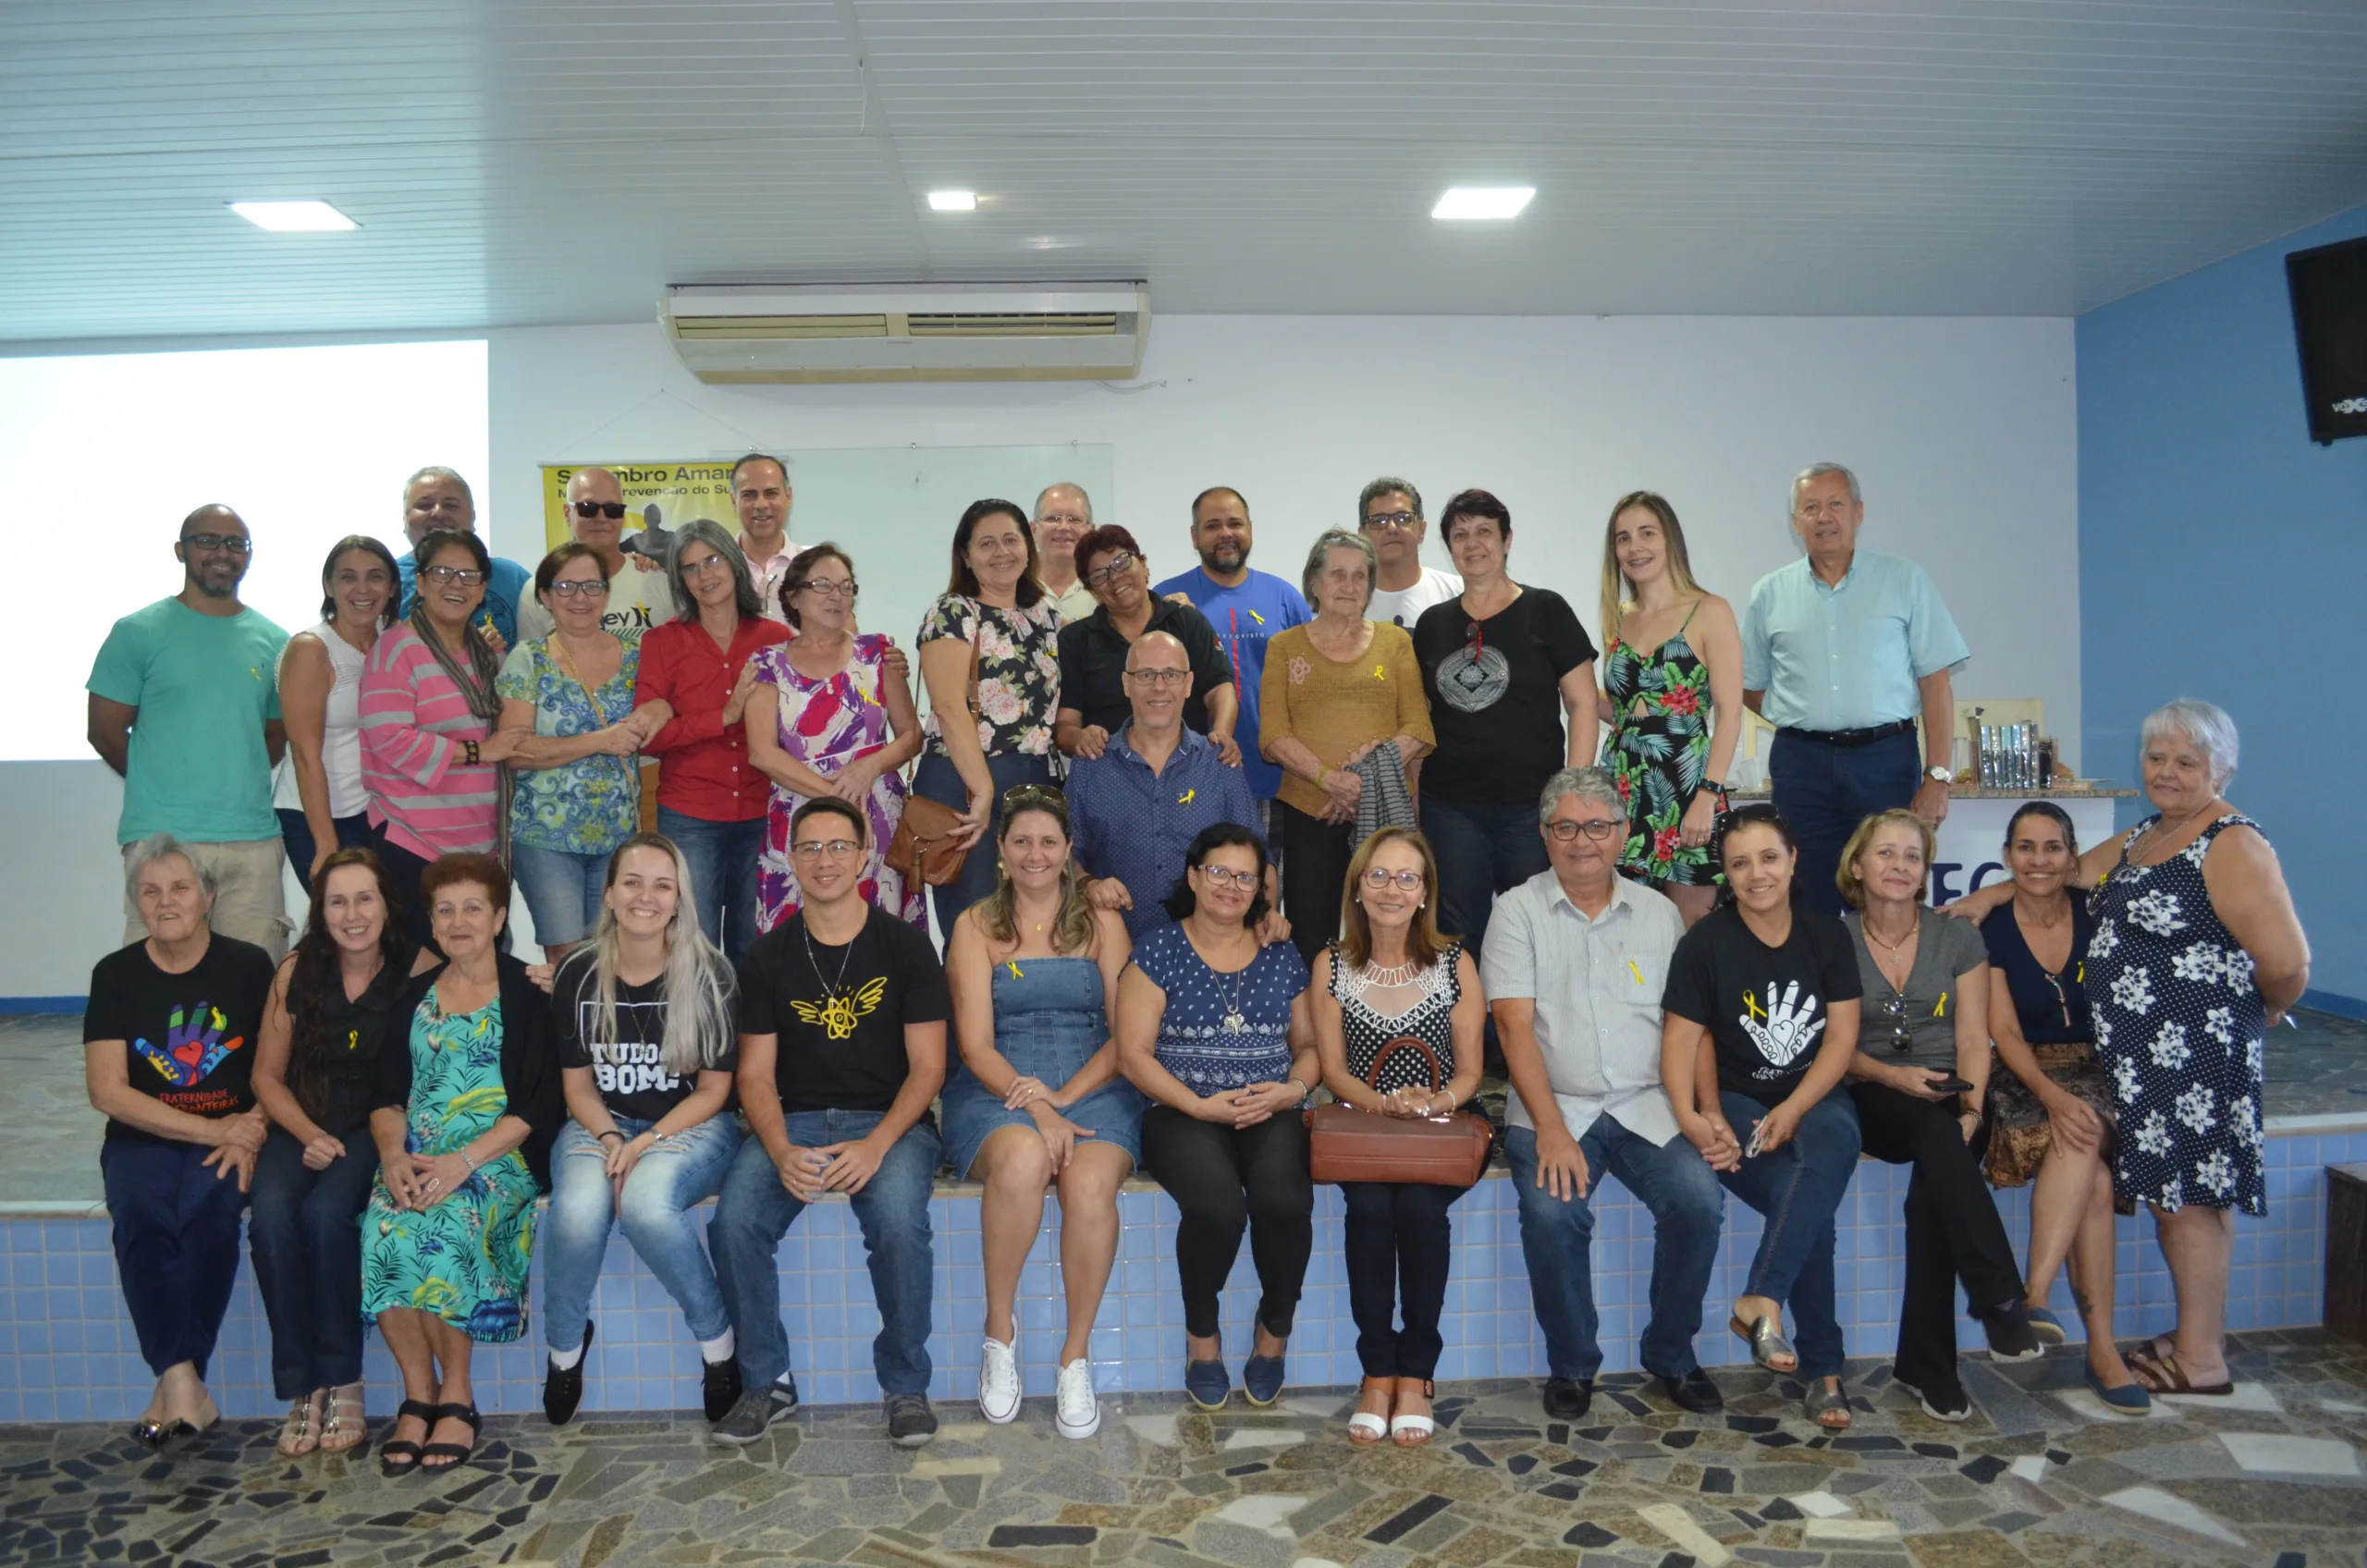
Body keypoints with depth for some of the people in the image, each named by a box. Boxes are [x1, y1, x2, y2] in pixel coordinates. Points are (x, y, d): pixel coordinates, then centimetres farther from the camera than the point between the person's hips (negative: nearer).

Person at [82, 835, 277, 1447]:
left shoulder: (249, 966, 2)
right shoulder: (115, 975, 4)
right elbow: (107, 1091, -4)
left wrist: (248, 1136, -16)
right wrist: (212, 1128, -14)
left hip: (230, 1138, -1)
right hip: (143, 1140, 1)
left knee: (211, 1209, -31)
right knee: (138, 1217, -30)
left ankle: (175, 1385, -22)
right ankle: (186, 1391, -29)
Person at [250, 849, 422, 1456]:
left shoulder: (415, 972, -5)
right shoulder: (297, 973, 2)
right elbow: (267, 1076, 7)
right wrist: (309, 1134, -8)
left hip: (377, 1128, -2)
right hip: (303, 1127, 3)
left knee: (327, 1212, -30)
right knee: (270, 1216, -27)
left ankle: (343, 1382, -14)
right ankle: (302, 1389, -15)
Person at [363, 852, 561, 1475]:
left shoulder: (529, 993, 3)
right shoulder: (414, 995, 18)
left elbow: (542, 1102, -6)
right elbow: (387, 1094, 13)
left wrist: (467, 1159, -17)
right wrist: (393, 1154, -8)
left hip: (499, 1154, -4)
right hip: (416, 1155, 4)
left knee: (441, 1229, -32)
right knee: (383, 1232, -27)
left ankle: (456, 1395, -13)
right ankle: (419, 1395, -12)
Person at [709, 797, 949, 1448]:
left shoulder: (905, 946, 1)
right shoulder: (766, 957, 8)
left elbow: (927, 1065, -2)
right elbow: (755, 1072, 5)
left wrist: (876, 1145, -18)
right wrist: (781, 1150, -15)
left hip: (889, 1122, -2)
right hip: (792, 1122, 3)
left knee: (899, 1221, -32)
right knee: (734, 1224, -25)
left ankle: (906, 1385, -8)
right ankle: (767, 1381, -1)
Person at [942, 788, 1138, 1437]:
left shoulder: (1102, 923, 13)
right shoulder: (976, 926, 10)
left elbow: (1125, 1036, 5)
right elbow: (976, 1045, 0)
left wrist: (1063, 1096, -12)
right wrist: (1034, 1106, -17)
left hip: (1092, 1088, 1)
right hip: (996, 1091, -1)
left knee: (1091, 1182, -33)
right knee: (1023, 1159, -36)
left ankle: (1076, 1357, -13)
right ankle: (999, 1330, -12)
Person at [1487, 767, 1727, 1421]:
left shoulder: (1658, 912, 13)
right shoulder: (1518, 910, 3)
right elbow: (1514, 1024, -6)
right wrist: (1551, 1128, -16)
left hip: (1647, 1106, 3)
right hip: (1552, 1107, -2)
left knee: (1699, 1200, -23)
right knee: (1552, 1212, -28)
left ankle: (1671, 1354, 3)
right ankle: (1571, 1366, -2)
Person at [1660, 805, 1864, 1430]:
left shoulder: (1826, 934, 6)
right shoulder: (1706, 943, -2)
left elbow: (1842, 1037, 0)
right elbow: (1681, 1037, -8)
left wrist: (1793, 1111, -15)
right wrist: (1692, 1116, -27)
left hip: (1814, 1100, 2)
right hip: (1736, 1102, -2)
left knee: (1834, 1139, -35)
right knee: (1812, 1202, -28)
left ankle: (1761, 1301, -38)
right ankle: (1823, 1366, -18)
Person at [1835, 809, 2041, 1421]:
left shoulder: (1958, 939, 9)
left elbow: (1973, 1039, 2)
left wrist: (1972, 1107, -15)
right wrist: (1894, 1076, -17)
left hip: (1947, 1101, 1)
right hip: (1873, 1102, -1)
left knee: (1932, 1188, -32)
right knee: (1934, 1127, -37)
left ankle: (1925, 1363, -27)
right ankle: (2002, 1302, -38)